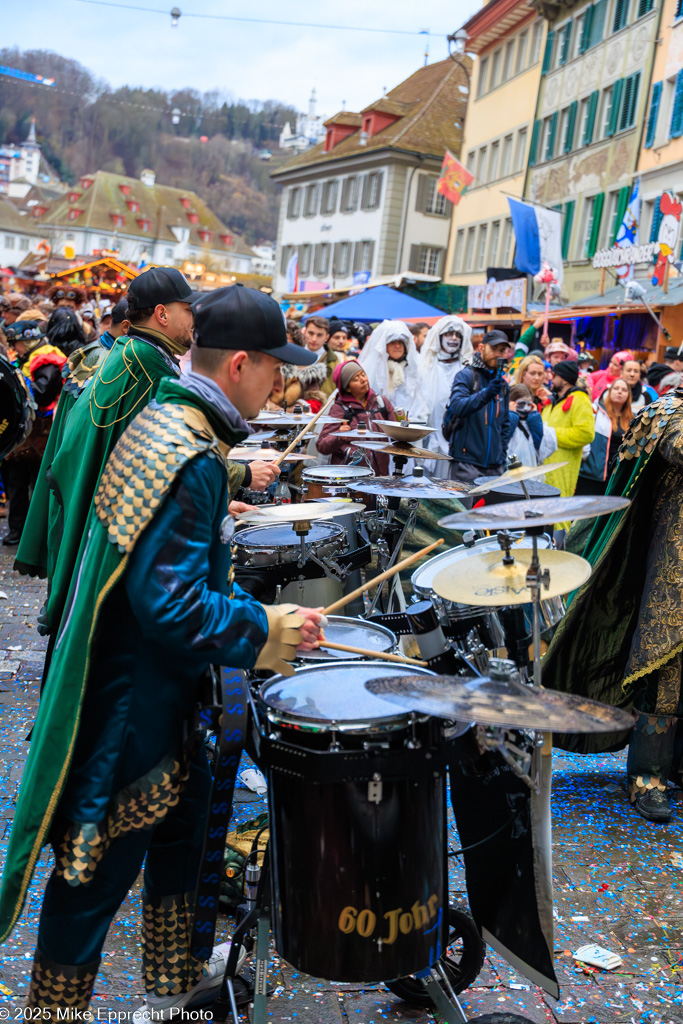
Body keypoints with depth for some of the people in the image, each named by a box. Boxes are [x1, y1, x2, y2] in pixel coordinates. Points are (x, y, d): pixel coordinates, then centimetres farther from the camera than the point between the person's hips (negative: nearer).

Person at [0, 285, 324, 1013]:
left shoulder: (162, 421, 5)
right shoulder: (193, 460, -26)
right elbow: (171, 604, -30)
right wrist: (271, 631, -19)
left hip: (155, 687, 10)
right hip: (133, 701, -10)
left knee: (182, 818, 23)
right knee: (102, 868, 7)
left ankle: (174, 981, 43)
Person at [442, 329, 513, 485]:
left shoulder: (503, 384, 17)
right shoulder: (466, 376, -3)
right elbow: (457, 407, -20)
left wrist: (503, 453, 13)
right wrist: (486, 394, -34)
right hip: (466, 461, -6)